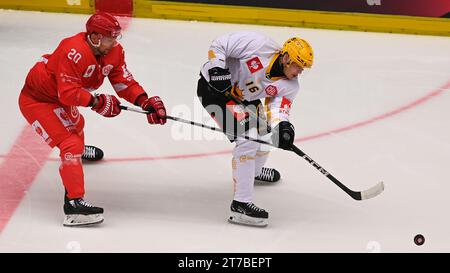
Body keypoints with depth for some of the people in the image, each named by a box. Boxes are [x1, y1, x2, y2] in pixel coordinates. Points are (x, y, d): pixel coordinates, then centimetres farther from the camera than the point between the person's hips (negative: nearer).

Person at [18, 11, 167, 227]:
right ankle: (74, 204, -28)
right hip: (36, 100, -10)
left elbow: (124, 83, -6)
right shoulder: (73, 52, -36)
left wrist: (146, 102, -20)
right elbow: (68, 93, -36)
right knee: (70, 144, -23)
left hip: (61, 99, 10)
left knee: (75, 124, 39)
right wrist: (98, 102, -36)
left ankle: (79, 150, 75)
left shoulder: (114, 52, -10)